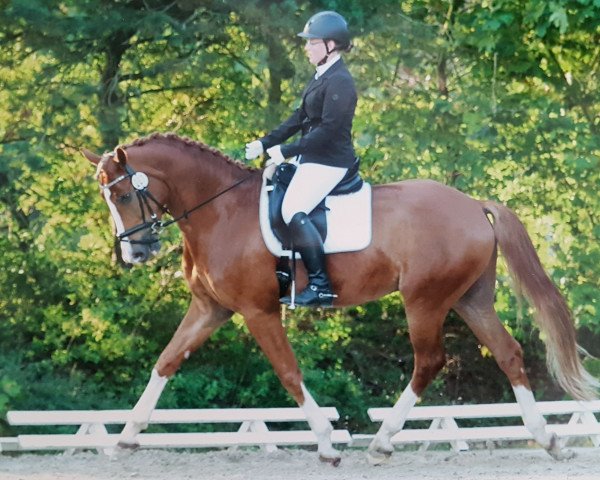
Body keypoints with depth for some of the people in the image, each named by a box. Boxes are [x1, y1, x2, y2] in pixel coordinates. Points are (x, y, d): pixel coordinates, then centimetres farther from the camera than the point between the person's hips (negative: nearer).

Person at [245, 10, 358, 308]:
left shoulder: (339, 82, -18)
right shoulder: (321, 77, 14)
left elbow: (328, 129, -24)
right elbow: (300, 119, 18)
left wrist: (287, 151, -23)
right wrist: (265, 144, 13)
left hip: (330, 162, -11)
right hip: (312, 158, 11)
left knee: (293, 211, -24)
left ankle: (320, 286, -23)